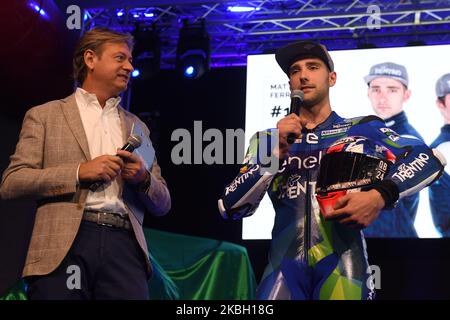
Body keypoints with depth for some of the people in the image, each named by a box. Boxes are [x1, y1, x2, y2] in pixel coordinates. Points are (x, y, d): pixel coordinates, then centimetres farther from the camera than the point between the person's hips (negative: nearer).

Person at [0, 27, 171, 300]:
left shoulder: (136, 126, 24)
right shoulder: (44, 115, 12)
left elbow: (162, 204, 22)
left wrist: (143, 178, -1)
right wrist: (79, 172, -9)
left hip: (124, 245, 3)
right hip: (65, 245, -3)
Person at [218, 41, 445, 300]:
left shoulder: (360, 130, 9)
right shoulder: (267, 140, 13)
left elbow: (429, 159, -2)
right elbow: (231, 209, 3)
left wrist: (380, 196, -18)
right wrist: (275, 154, -8)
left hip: (342, 265, -1)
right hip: (284, 267, 1)